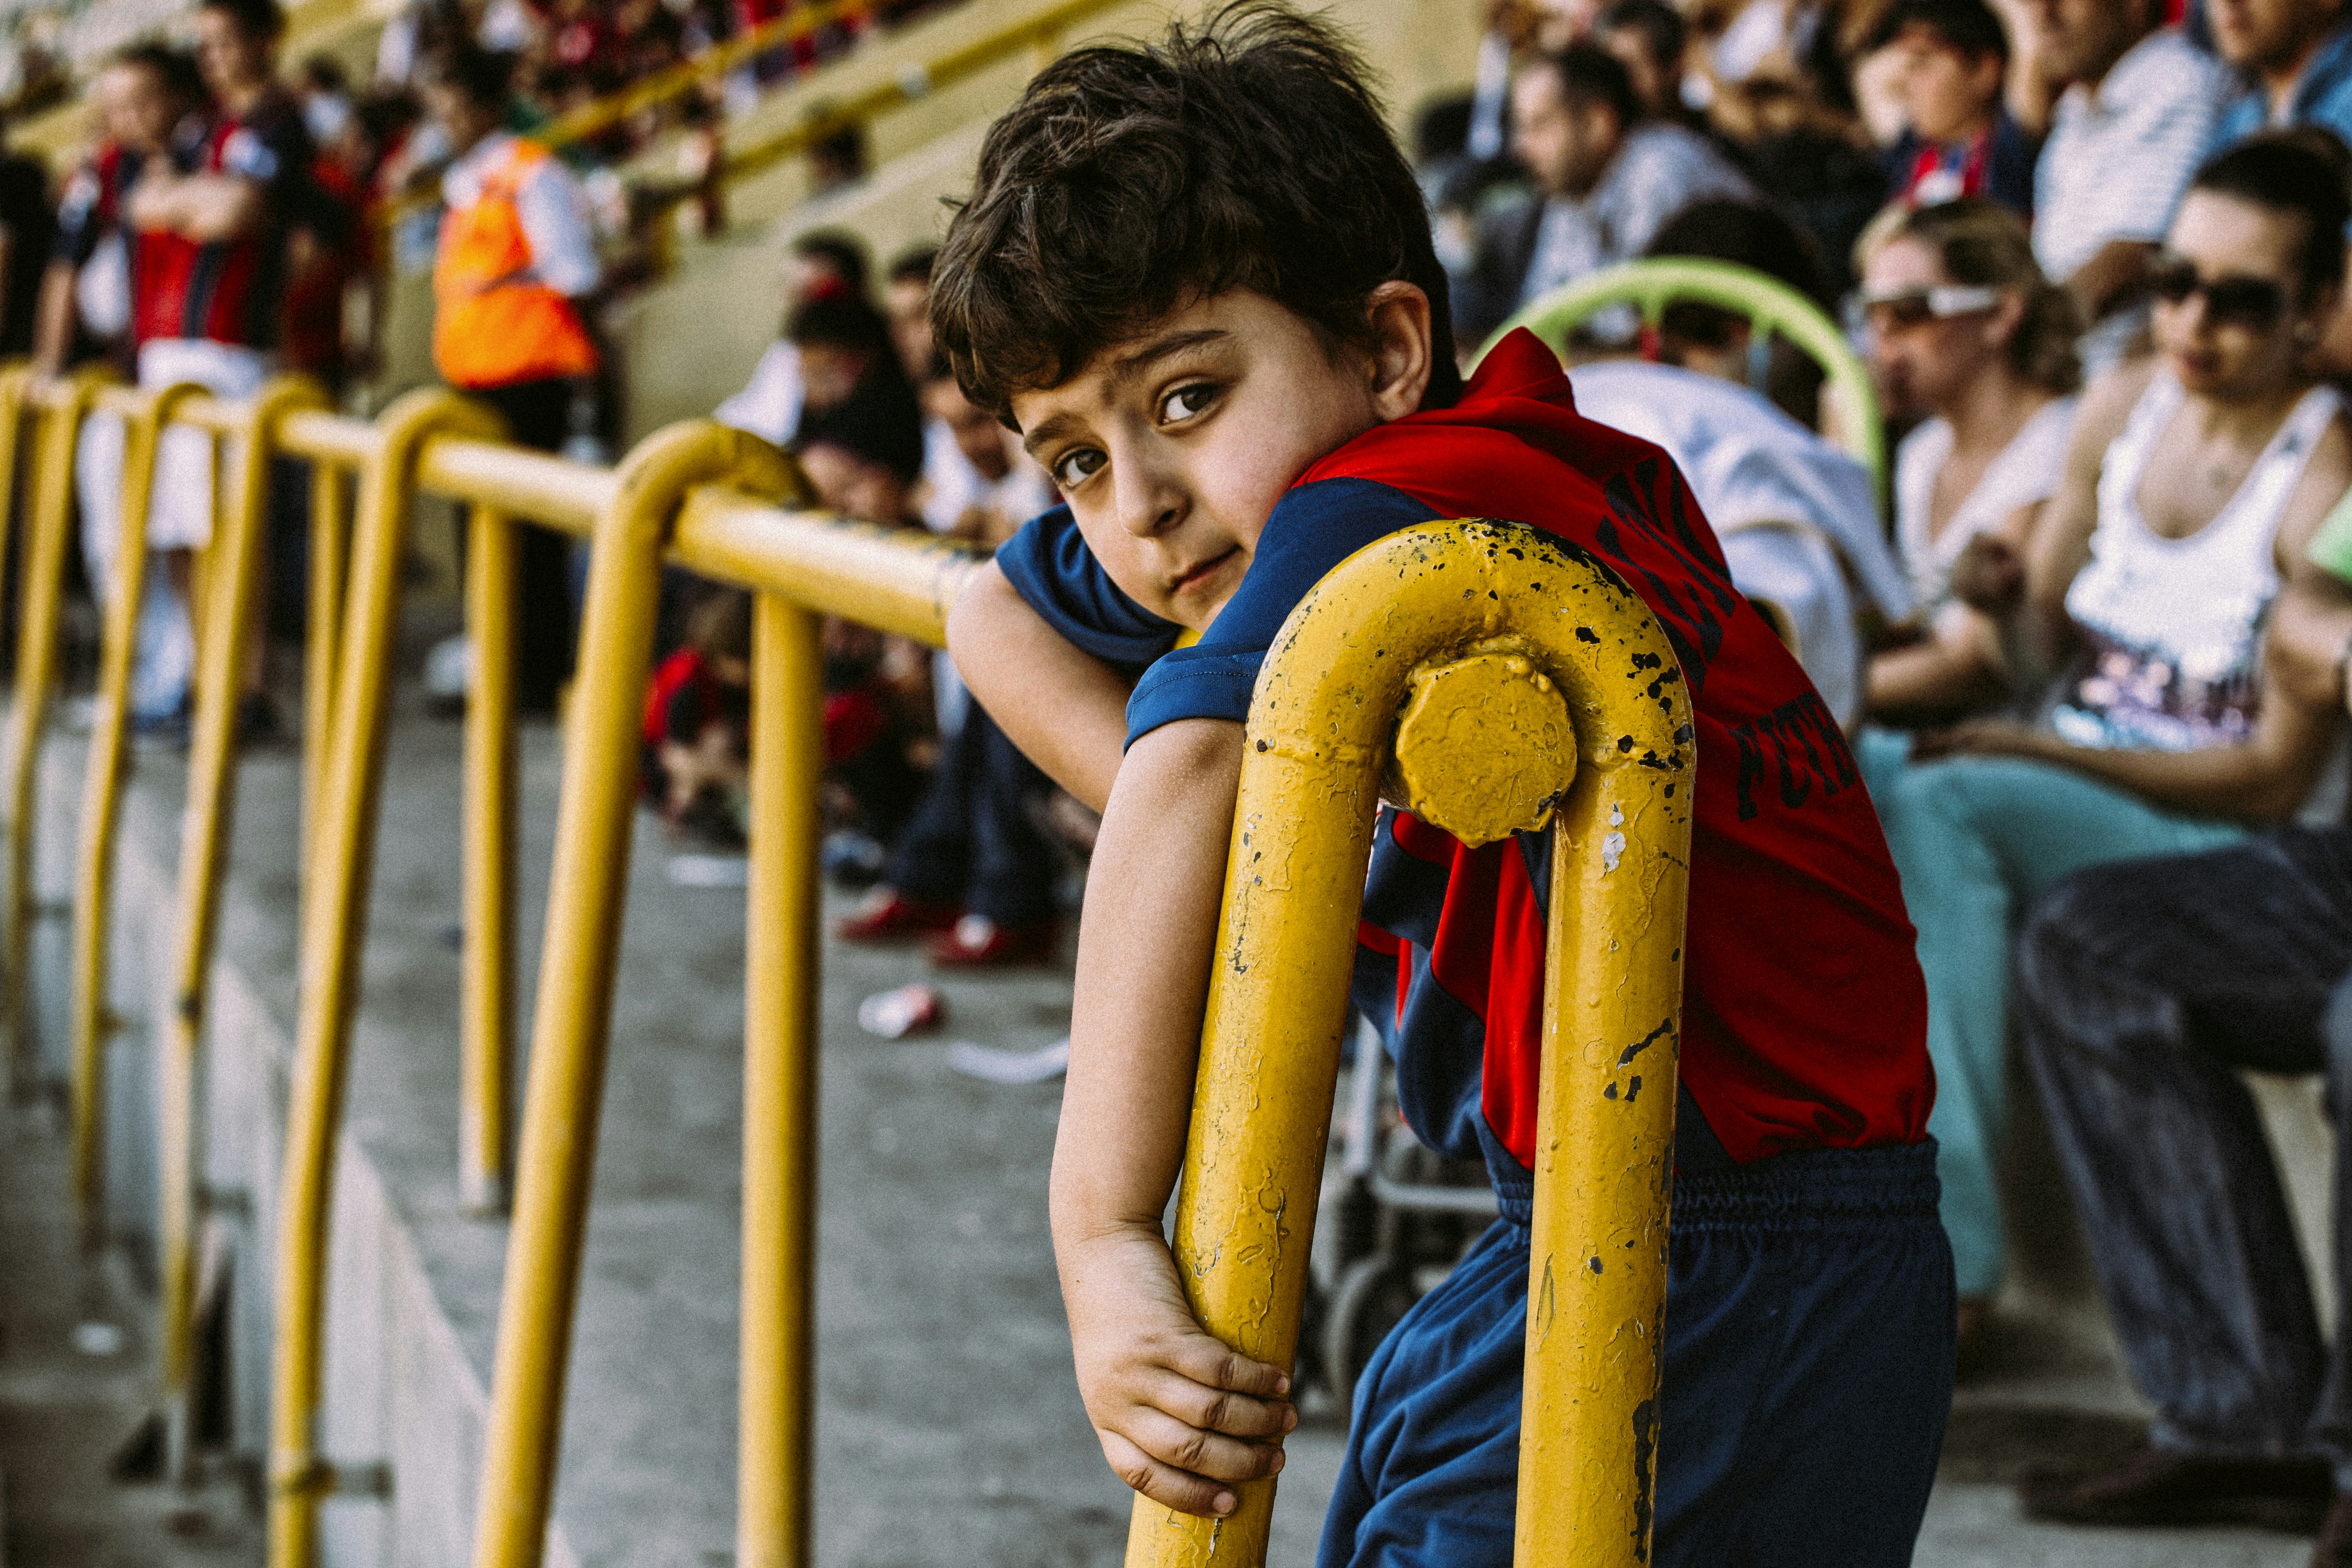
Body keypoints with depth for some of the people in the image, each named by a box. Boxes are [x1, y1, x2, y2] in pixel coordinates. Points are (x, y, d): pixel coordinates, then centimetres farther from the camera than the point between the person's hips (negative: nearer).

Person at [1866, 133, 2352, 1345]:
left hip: (2225, 848, -7)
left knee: (1944, 805, -32)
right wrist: (2010, 600, -10)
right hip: (2066, 791, 7)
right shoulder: (2125, 406, 7)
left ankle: (1947, 1257, -32)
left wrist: (2035, 753, -19)